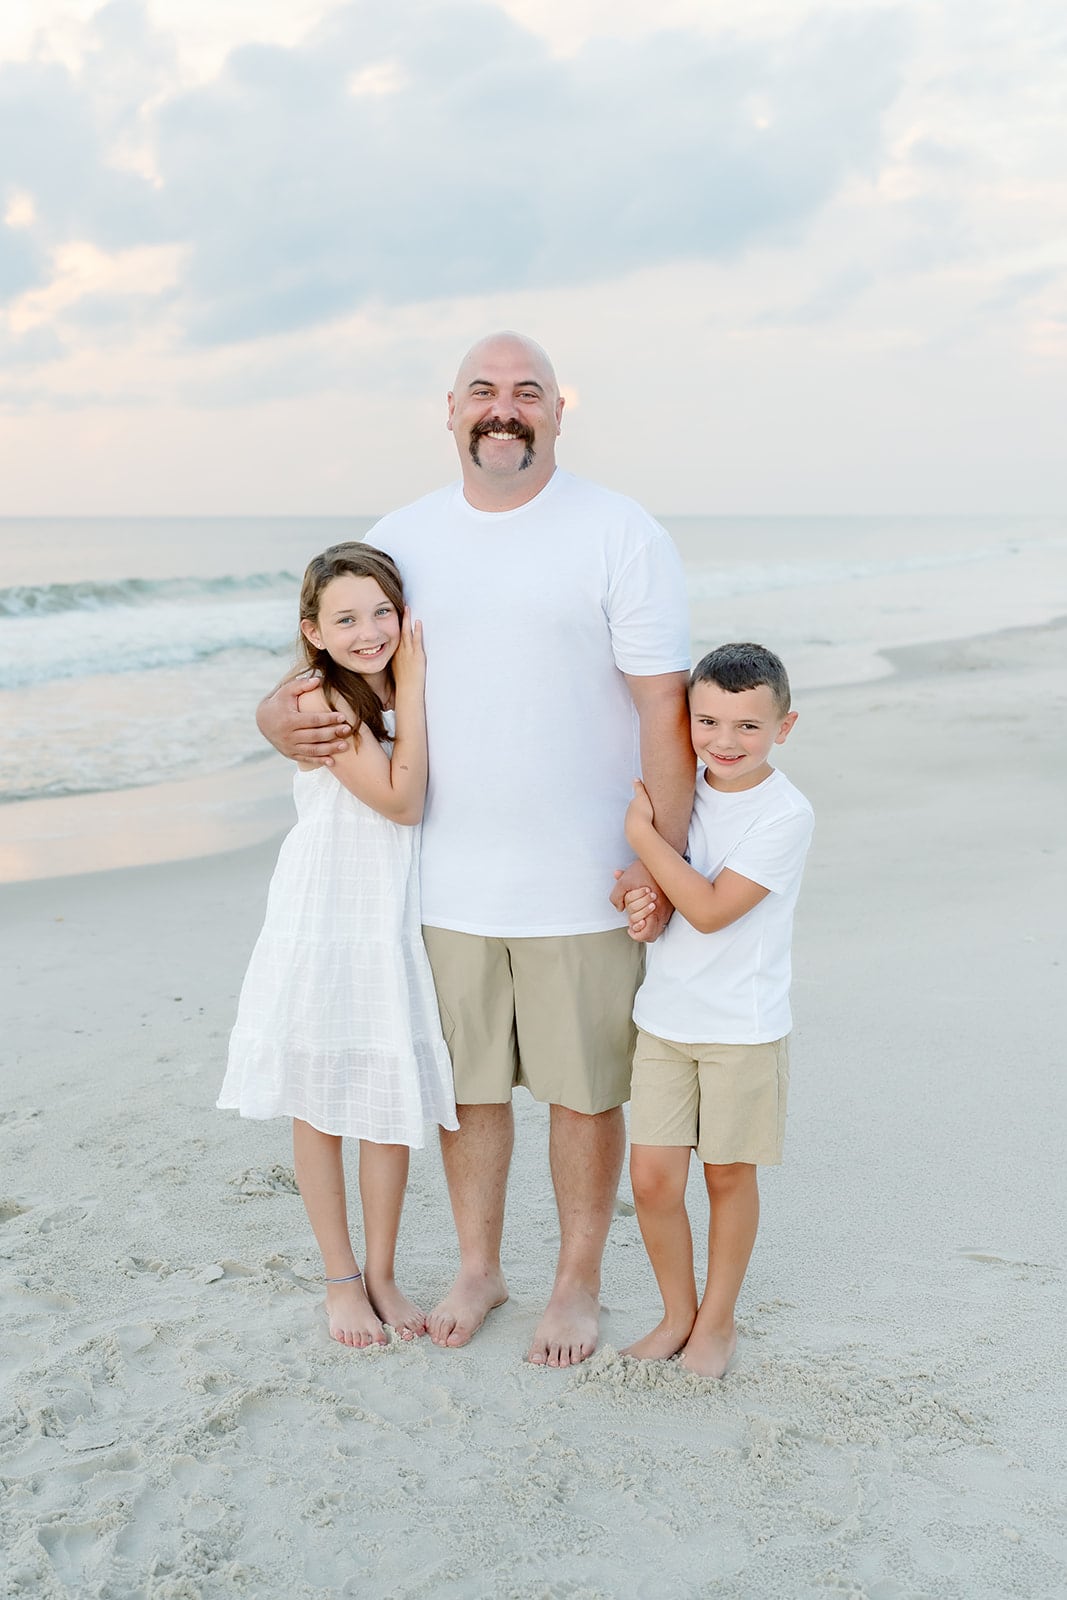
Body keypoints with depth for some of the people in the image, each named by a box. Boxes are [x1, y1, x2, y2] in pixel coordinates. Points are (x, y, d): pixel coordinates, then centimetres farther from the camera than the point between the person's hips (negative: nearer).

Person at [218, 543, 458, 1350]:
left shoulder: (407, 694, 5)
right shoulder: (321, 702, -14)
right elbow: (402, 799, -20)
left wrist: (412, 678, -4)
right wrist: (413, 684, -17)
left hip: (397, 926, 5)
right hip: (324, 921, -5)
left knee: (393, 1099, 10)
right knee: (319, 1103, 8)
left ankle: (383, 1273, 26)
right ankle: (341, 1277, 24)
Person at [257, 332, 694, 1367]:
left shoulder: (621, 534, -6)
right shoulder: (402, 538, 6)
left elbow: (666, 706, -8)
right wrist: (279, 714, -8)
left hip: (582, 888, -3)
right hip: (448, 883, 4)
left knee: (584, 1089, 9)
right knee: (467, 1083, 15)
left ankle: (578, 1282, 28)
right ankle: (477, 1269, 35)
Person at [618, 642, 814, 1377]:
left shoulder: (786, 814, -15)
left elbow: (710, 909, -21)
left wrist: (643, 833, -18)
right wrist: (638, 890, -5)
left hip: (744, 1029, -4)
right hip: (663, 1017, 5)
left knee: (728, 1176, 11)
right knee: (652, 1178, 4)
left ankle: (718, 1319, 30)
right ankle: (677, 1314, 26)